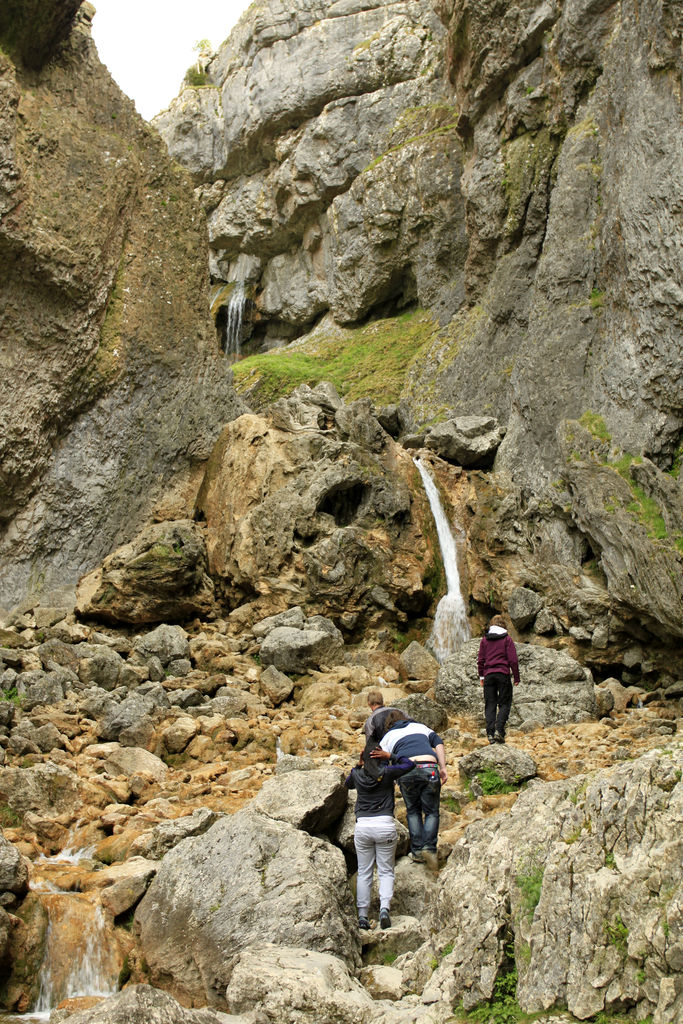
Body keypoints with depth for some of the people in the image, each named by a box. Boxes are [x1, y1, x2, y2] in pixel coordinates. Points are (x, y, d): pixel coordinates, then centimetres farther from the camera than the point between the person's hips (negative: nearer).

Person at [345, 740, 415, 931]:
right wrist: (392, 757, 11)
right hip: (385, 824, -2)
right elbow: (410, 765, 7)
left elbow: (347, 785, 27)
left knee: (363, 873, 8)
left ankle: (362, 915, 4)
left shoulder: (357, 774, 4)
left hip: (362, 826, 2)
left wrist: (360, 766, 27)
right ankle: (384, 908, -13)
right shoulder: (387, 772, -4)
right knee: (386, 871, 6)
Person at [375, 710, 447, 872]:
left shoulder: (388, 736, 27)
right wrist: (443, 768, 8)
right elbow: (438, 743, 14)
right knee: (431, 812, 13)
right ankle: (429, 847, -6)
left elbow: (380, 761, 11)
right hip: (429, 768, 0)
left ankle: (417, 850, 11)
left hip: (406, 771, 0)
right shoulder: (420, 726, 31)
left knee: (413, 811, 19)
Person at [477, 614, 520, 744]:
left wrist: (481, 676, 19)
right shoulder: (507, 638, 1)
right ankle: (499, 731, -14)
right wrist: (516, 677, 4)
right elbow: (513, 659, -2)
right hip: (503, 674, -3)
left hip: (488, 675, 3)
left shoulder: (485, 639, 9)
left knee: (490, 704, 5)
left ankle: (490, 733, -4)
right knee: (504, 703, 3)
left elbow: (480, 659, 11)